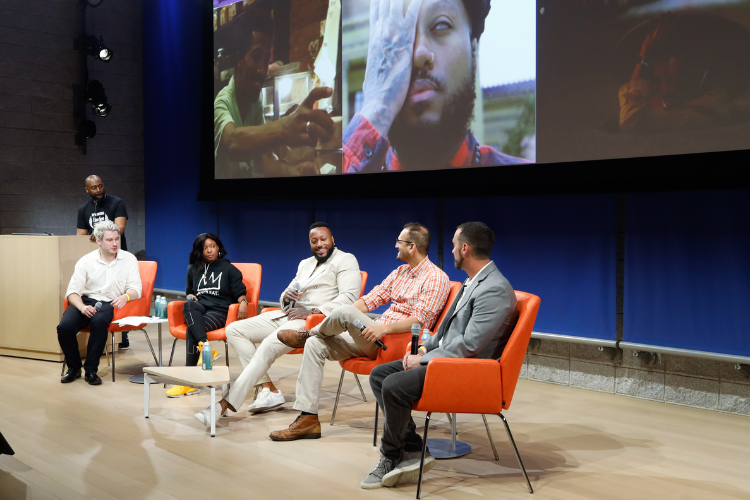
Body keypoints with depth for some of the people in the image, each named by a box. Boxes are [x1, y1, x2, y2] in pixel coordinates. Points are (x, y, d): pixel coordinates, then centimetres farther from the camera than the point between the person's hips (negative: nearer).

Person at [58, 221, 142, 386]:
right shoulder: (86, 261, 4)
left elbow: (136, 289, -1)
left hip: (109, 303, -2)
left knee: (99, 321, -37)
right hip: (86, 300, 2)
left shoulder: (128, 259, 3)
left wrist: (126, 296, -26)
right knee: (64, 327, -26)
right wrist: (82, 307, -20)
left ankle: (91, 369, -19)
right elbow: (72, 291, 1)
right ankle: (74, 367, 1)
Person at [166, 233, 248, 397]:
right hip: (199, 308, 3)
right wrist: (191, 296, 10)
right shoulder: (193, 269, 25)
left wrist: (243, 301, -18)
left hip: (219, 311, -3)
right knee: (188, 305, -37)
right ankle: (205, 347, -52)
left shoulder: (229, 269, 13)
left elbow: (239, 290, 5)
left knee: (192, 329, -33)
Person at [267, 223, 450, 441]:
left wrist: (384, 328, -31)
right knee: (315, 345, -8)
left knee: (344, 311, -29)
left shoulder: (436, 278, -9)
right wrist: (333, 322, 3)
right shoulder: (400, 272, 18)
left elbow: (421, 321, -19)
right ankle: (308, 419, -10)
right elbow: (372, 298, 14)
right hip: (375, 336, 9)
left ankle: (308, 333, 7)